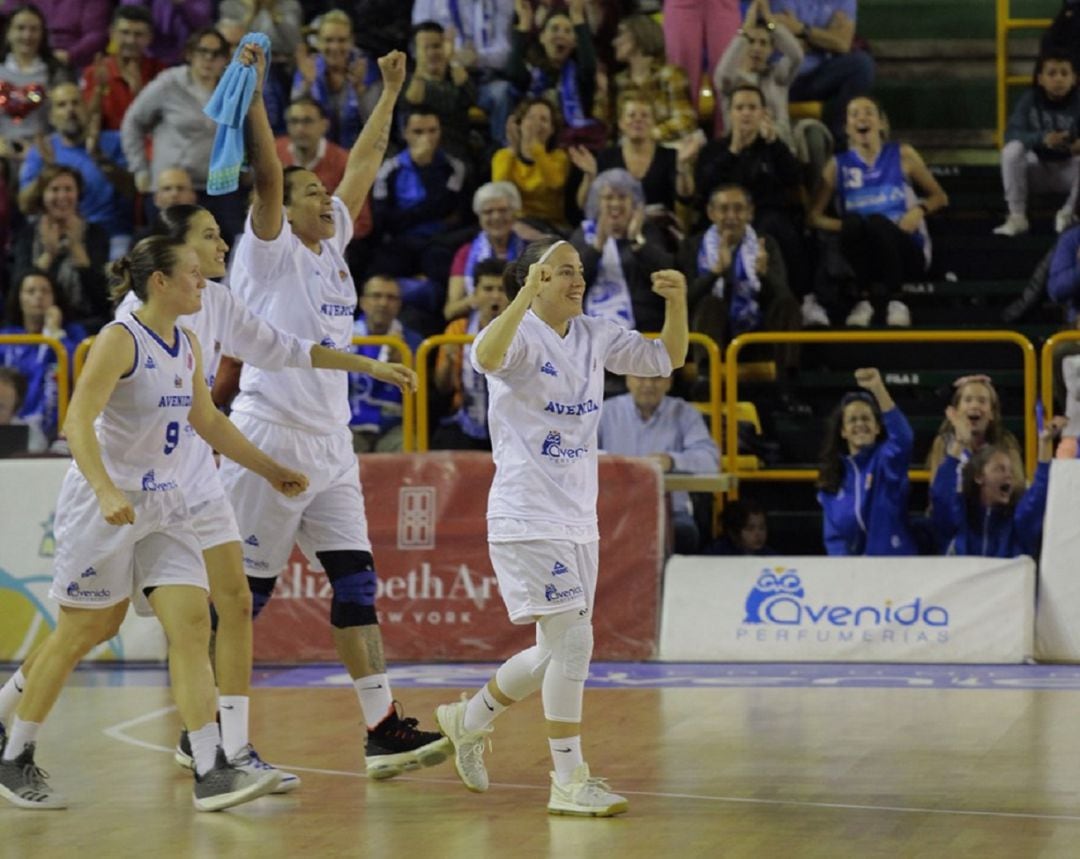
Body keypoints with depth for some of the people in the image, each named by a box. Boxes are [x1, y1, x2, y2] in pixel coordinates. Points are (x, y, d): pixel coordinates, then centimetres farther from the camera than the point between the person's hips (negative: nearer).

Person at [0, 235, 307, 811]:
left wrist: (271, 471, 25)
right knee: (82, 633, 2)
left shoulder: (187, 346, 9)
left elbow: (208, 422, 23)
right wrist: (107, 490, -37)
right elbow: (78, 420, -24)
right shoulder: (120, 340, -15)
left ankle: (211, 774, -11)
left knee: (192, 623, -7)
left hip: (162, 505, 7)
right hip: (104, 505, -7)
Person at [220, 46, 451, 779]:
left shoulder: (332, 246, 15)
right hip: (270, 438, -7)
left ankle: (384, 730, 0)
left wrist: (391, 92, 23)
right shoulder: (272, 252, -4)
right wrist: (252, 89, -23)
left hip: (329, 447, 7)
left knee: (357, 582, 1)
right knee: (246, 589, -2)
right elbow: (267, 174, -19)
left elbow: (365, 163, 21)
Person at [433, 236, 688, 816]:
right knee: (572, 639, -14)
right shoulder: (522, 335, -11)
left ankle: (468, 719, 37)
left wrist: (677, 302, -5)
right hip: (526, 517, -8)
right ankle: (569, 782, -8)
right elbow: (487, 357, -34)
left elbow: (667, 358, 12)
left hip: (578, 518, 8)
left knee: (558, 651, 14)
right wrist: (528, 293, -44)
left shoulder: (594, 337, 9)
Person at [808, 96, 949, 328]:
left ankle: (894, 300, -25)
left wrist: (919, 210, -6)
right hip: (864, 255, 1)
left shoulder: (903, 156, 8)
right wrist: (850, 226, -13)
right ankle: (865, 298, -23)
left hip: (906, 250, -1)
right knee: (854, 222, -33)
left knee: (877, 221, -34)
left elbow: (939, 197, 16)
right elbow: (814, 217, 4)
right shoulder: (838, 165, 9)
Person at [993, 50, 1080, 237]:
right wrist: (1042, 139, -40)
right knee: (1012, 150, -28)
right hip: (1038, 168, 1)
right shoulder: (1029, 100, -12)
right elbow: (1012, 134, -21)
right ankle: (1017, 216, -20)